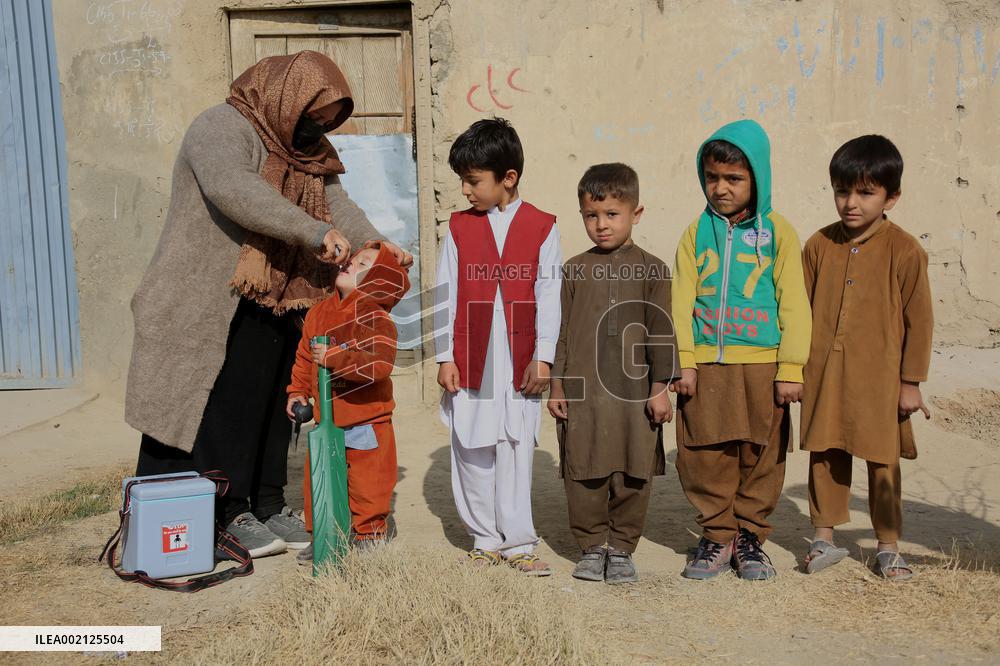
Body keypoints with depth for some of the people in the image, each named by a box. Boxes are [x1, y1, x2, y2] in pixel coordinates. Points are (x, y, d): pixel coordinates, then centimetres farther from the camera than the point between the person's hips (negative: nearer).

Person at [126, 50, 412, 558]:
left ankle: (266, 504, 22)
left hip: (276, 304, 8)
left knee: (273, 405, 11)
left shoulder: (305, 149, 15)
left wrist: (373, 243, -16)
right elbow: (233, 189, -31)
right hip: (213, 303, -8)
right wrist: (316, 232, -36)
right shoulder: (222, 128, -12)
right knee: (223, 408, -2)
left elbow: (335, 202, 4)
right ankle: (229, 513, 9)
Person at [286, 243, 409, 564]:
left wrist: (334, 357, -29)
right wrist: (298, 391, 8)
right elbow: (304, 358, 17)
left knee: (367, 485, 3)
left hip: (367, 423, -6)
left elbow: (379, 365, -30)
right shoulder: (318, 314, 6)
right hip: (326, 421, 6)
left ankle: (369, 537, 21)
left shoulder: (376, 320, -16)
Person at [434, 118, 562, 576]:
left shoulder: (542, 228, 1)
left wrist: (543, 358, -4)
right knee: (473, 452, 7)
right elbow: (446, 295, 4)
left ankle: (518, 542, 15)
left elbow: (548, 297, 0)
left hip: (520, 362, -1)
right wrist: (445, 357, -1)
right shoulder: (459, 227, 5)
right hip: (470, 361, 2)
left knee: (517, 452, 3)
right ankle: (486, 539, 20)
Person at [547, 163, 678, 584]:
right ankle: (592, 546, 21)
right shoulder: (575, 269, 7)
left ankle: (622, 548, 21)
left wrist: (660, 387, -2)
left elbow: (661, 332, 2)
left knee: (632, 477, 6)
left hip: (635, 392, -1)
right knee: (584, 475, 5)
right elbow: (563, 332, 9)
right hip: (581, 391, 1)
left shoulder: (651, 270, 2)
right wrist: (557, 386, 6)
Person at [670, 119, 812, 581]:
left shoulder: (778, 233, 2)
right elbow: (682, 301, 4)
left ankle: (750, 537, 24)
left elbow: (793, 304, 0)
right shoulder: (697, 232, 6)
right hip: (705, 365, 1)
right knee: (704, 456, 5)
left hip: (762, 365, -1)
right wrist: (684, 362, -3)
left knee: (760, 457, 7)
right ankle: (717, 536, 21)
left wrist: (791, 369, -5)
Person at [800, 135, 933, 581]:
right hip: (824, 375, 3)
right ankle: (824, 539, 25)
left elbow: (919, 320, -4)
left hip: (879, 377, -3)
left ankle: (888, 548, 24)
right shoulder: (819, 245, 3)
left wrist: (911, 382, -4)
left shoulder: (904, 251, -7)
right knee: (825, 457, 10)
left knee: (882, 464, 8)